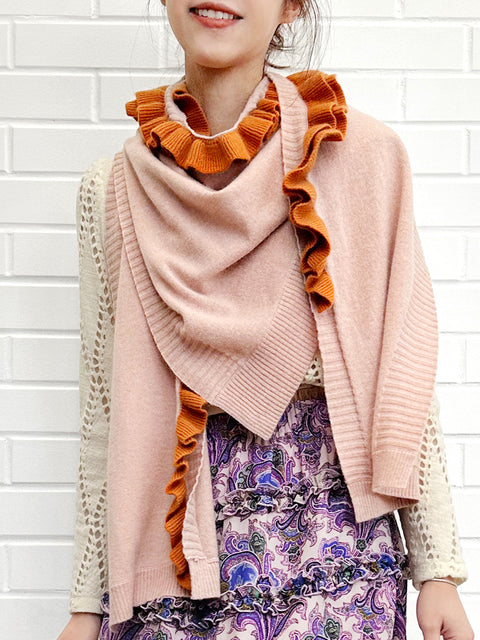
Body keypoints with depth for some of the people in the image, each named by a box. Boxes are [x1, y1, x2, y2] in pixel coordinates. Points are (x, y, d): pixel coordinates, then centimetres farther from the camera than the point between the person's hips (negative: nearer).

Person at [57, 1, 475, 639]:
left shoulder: (363, 155, -2)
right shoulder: (113, 189, 2)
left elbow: (402, 375, 0)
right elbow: (104, 408, 5)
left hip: (334, 534, -1)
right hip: (169, 547, 1)